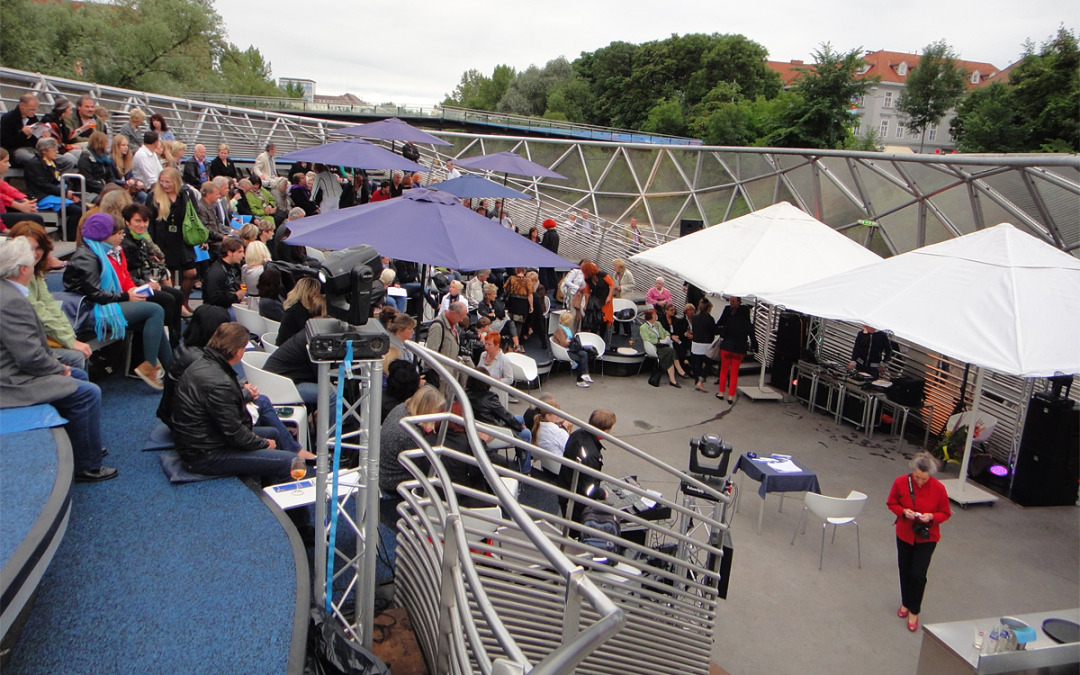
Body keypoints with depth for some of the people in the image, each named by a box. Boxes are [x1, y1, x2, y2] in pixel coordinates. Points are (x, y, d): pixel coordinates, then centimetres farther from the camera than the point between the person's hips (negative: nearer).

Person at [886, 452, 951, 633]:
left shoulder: (938, 488, -19)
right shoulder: (901, 482, -17)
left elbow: (945, 513, -6)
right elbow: (892, 503, -2)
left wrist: (931, 516, -25)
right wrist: (903, 511, -22)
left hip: (927, 537, -2)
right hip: (904, 534, 2)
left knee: (918, 574, -5)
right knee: (904, 570, 16)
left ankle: (914, 612, 16)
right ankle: (906, 603, 40)